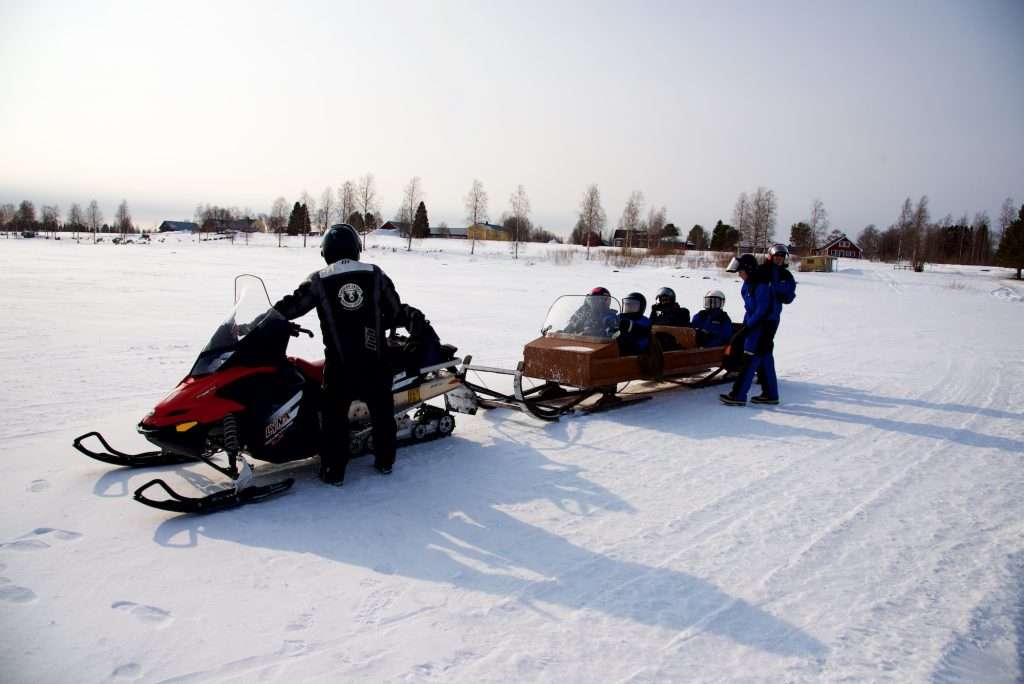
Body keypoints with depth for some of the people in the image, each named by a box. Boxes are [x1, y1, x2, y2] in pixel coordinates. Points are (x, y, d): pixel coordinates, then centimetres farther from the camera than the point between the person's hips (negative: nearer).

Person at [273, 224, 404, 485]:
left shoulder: (319, 281, -2)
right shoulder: (376, 275, 1)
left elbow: (288, 307, 1)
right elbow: (397, 315, 6)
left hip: (340, 363, -2)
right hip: (376, 359, 2)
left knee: (334, 415, 10)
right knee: (382, 412, 17)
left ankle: (334, 471, 14)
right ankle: (385, 461, 28)